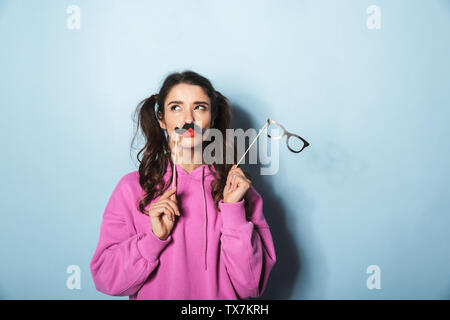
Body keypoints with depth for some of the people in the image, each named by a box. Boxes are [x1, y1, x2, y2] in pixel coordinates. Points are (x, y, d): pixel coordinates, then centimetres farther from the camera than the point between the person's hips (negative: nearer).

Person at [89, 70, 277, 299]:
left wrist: (234, 210, -15)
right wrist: (155, 237, -16)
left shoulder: (237, 187, -2)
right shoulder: (131, 188, -4)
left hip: (220, 297, 0)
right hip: (153, 296, 1)